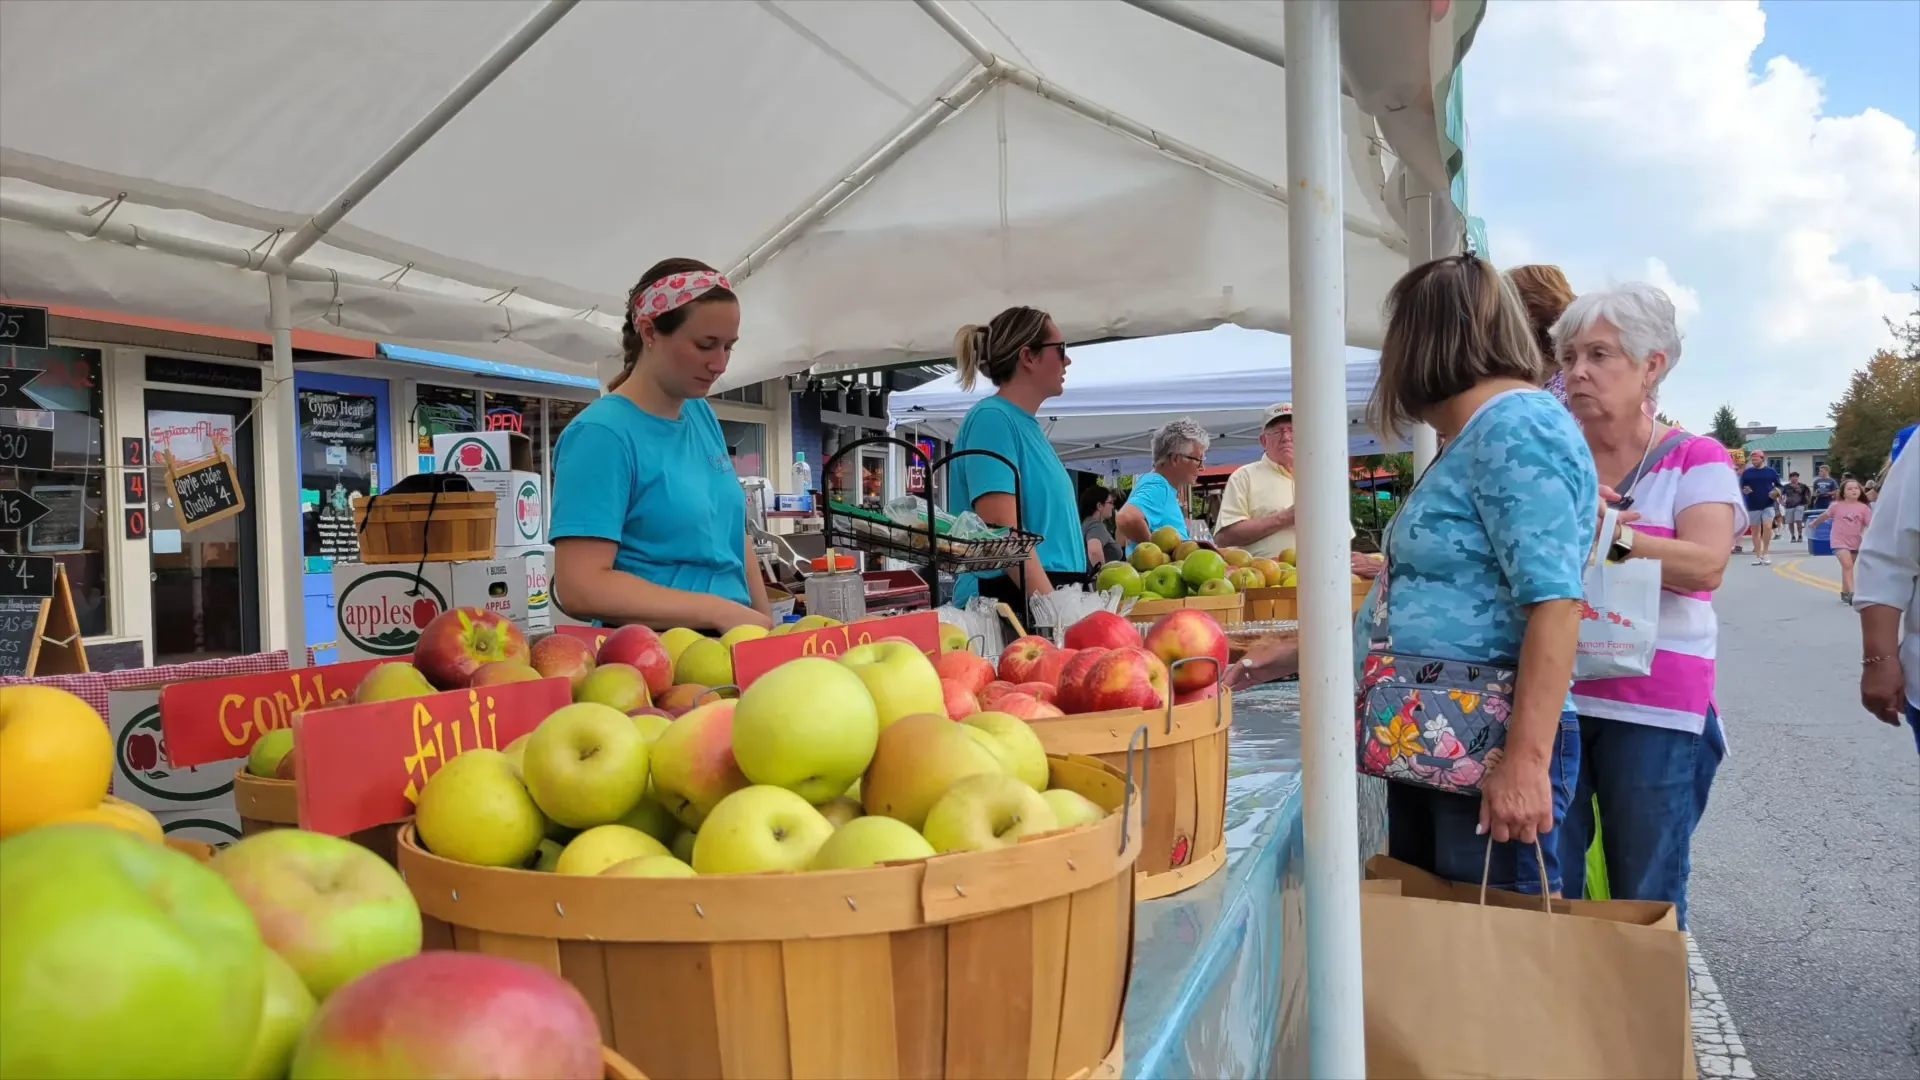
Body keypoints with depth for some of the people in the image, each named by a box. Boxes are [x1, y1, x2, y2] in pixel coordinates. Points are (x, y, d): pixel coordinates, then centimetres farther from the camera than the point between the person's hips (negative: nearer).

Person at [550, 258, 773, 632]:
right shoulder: (602, 433, -12)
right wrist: (721, 613, -19)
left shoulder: (702, 415, 10)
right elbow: (582, 588, -18)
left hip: (730, 645, 6)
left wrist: (765, 620, 6)